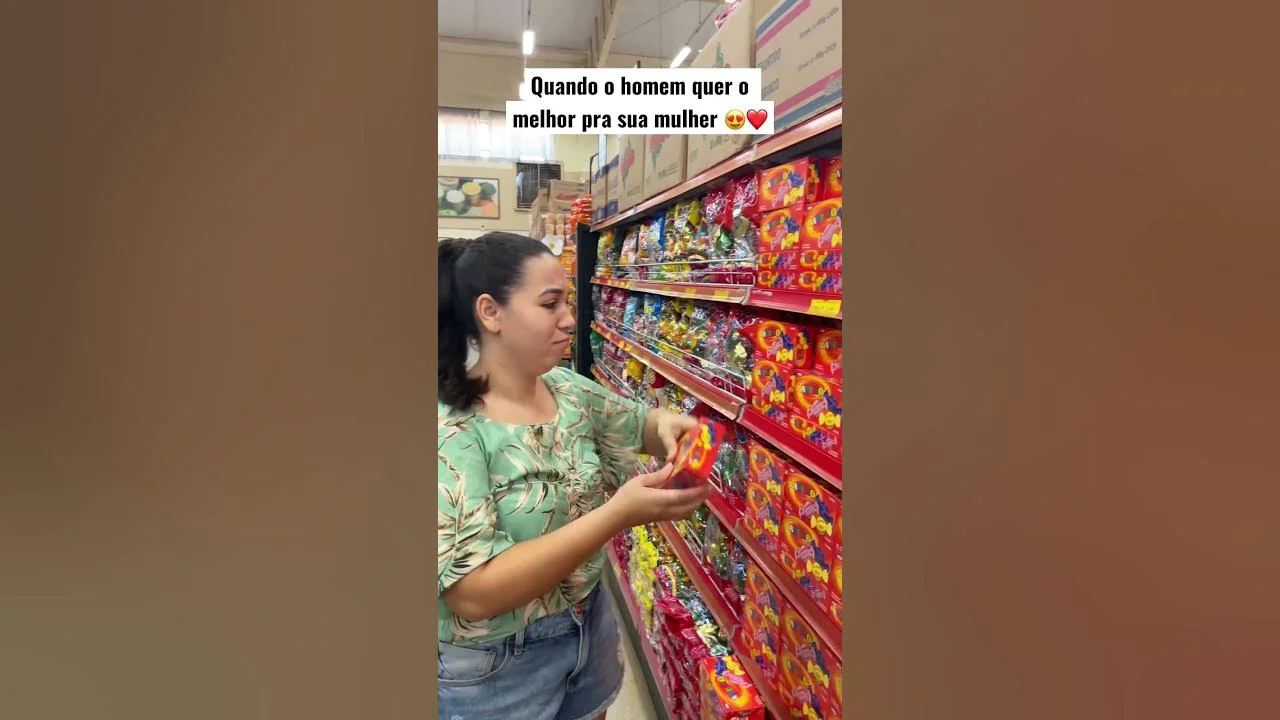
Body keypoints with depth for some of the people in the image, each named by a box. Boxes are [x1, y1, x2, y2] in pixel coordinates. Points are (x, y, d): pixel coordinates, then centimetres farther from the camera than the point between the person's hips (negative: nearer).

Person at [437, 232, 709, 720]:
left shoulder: (569, 389, -5)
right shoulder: (450, 427, -24)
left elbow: (643, 428, 10)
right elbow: (473, 594, -29)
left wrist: (668, 425, -15)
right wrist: (617, 515, -35)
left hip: (591, 626, 6)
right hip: (497, 667, -5)